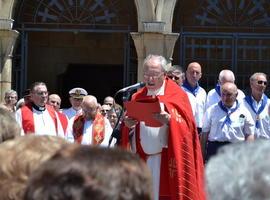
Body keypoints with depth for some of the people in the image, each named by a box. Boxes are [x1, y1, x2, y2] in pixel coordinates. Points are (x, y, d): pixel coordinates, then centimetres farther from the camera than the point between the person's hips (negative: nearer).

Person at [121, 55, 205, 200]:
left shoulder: (176, 95, 1)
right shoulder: (137, 97, 14)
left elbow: (186, 125, -9)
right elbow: (129, 131, 13)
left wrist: (169, 120, -28)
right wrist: (128, 125, -9)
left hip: (166, 159, -4)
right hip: (141, 158, 4)